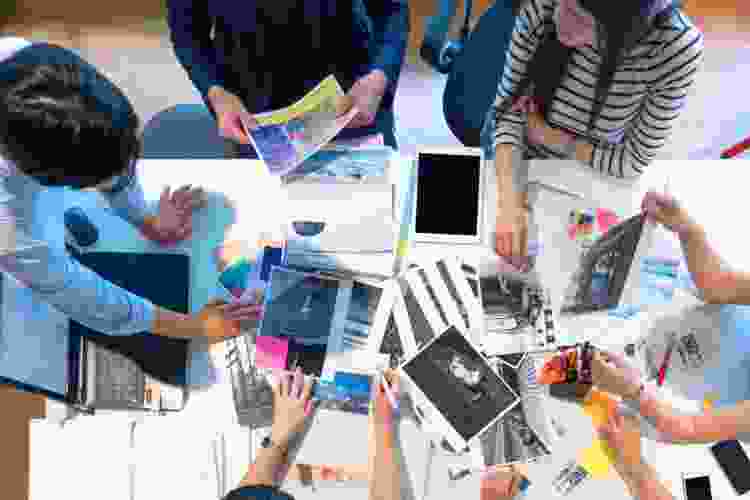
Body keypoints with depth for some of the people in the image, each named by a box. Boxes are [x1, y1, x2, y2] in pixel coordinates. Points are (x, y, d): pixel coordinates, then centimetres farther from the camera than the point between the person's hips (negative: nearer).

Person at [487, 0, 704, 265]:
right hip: (516, 164, 1)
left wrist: (550, 137, -22)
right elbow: (510, 106, -23)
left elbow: (633, 161, -21)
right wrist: (510, 203, -36)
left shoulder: (677, 48, -32)